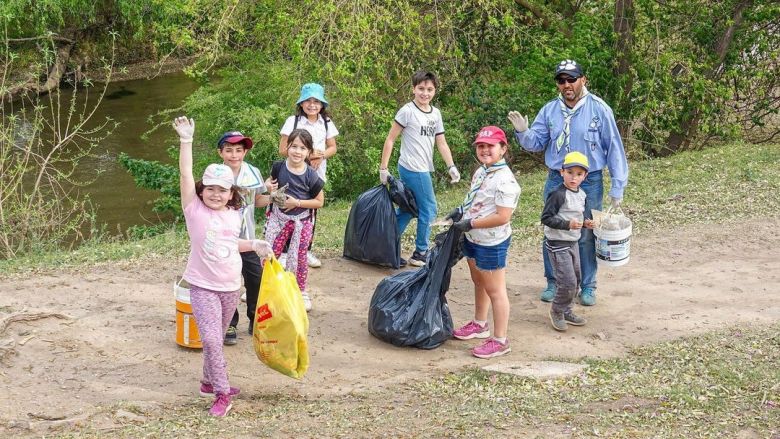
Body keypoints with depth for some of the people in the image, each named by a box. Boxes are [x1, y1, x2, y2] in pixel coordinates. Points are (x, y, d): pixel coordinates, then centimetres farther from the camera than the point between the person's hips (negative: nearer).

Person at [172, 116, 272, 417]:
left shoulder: (234, 214, 5)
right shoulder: (195, 209, -8)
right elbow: (185, 174, -17)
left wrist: (255, 245, 10)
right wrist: (186, 140, -22)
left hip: (230, 286, 5)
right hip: (202, 286, -5)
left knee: (217, 337, 16)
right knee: (211, 339, -16)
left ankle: (210, 381, 34)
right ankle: (222, 394, -7)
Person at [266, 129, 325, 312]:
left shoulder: (311, 176, -15)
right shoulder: (279, 167, -8)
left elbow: (319, 202, -8)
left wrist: (297, 202, -19)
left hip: (301, 221, -2)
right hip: (278, 217, 2)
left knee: (298, 258, 7)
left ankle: (301, 292, 25)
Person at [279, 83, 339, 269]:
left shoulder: (326, 123, 5)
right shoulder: (293, 121, -7)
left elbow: (332, 147, 11)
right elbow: (283, 150, -9)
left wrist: (321, 155, -11)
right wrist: (307, 154, -18)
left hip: (317, 173, 4)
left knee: (311, 212, 9)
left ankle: (307, 251, 22)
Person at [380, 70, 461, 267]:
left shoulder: (436, 113, 9)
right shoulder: (407, 111, -11)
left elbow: (441, 143, 12)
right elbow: (390, 140, -9)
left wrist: (451, 166, 1)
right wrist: (383, 168, -10)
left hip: (424, 170, 7)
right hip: (413, 169, -7)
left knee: (408, 210, 13)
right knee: (428, 210, -1)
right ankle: (420, 253, 11)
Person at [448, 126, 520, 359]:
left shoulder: (505, 180, -25)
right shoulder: (481, 172, 4)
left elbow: (502, 217, -28)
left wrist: (470, 223, -24)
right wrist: (461, 211, 1)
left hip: (492, 244, -9)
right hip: (473, 238, 9)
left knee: (495, 290, 0)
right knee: (479, 282, 24)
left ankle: (500, 341, 10)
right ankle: (480, 325, 43)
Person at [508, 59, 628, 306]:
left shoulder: (599, 109, -7)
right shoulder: (549, 111, 2)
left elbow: (614, 148, -4)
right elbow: (535, 143, 6)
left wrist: (617, 186, -6)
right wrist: (522, 132, -17)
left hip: (589, 183, -3)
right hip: (556, 181, 3)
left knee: (587, 237, 6)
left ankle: (588, 286, 20)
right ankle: (553, 283, 25)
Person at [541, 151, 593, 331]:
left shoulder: (582, 195, 7)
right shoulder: (558, 195, -19)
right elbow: (546, 218, -20)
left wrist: (585, 223, 2)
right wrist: (568, 224, -28)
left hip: (573, 243, 9)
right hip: (558, 244, -9)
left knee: (576, 279, 16)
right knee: (568, 282, -10)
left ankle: (566, 311, 32)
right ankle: (557, 311, 12)